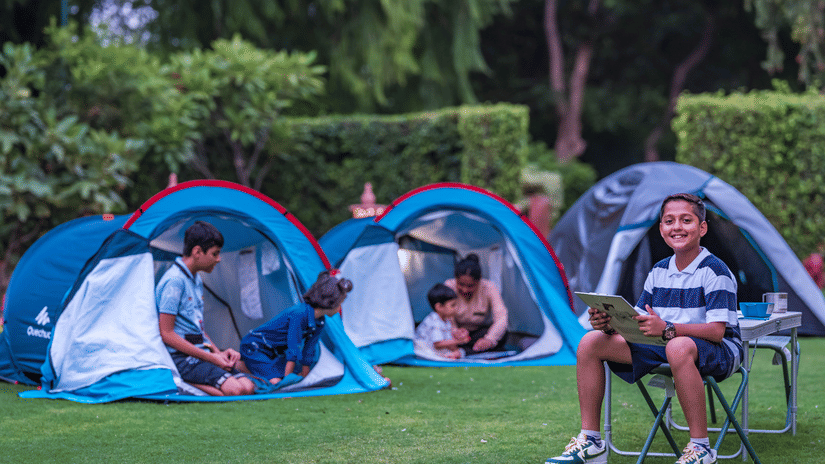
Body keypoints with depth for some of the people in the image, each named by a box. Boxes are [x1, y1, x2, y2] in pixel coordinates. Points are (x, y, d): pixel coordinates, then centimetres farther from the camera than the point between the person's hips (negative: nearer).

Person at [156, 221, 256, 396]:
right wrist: (211, 357, -15)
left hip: (199, 354, 9)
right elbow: (167, 334, -17)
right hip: (180, 358, -9)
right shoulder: (174, 281, -14)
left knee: (248, 387, -12)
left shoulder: (197, 280, 16)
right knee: (234, 390, -27)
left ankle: (187, 382, -7)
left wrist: (217, 352, 6)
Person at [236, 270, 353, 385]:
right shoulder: (299, 314, -31)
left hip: (273, 352, 10)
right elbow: (293, 349, -29)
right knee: (275, 383, -24)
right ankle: (239, 366, -3)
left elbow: (308, 351, 5)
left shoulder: (319, 323, -3)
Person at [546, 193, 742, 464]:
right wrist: (610, 324, -15)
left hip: (719, 351, -7)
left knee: (678, 347, -44)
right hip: (665, 347, 7)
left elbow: (716, 330, -23)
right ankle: (590, 441, 0)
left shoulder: (714, 272, -13)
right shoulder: (659, 272, 9)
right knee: (591, 342, -3)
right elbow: (637, 321, 9)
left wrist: (666, 329, -37)